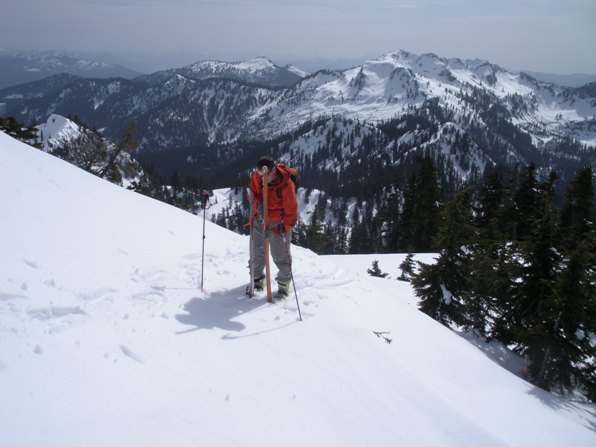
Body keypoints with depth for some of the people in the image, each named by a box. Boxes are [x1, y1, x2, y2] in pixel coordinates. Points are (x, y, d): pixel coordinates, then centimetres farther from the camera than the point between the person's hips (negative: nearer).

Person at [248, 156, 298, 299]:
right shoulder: (256, 177, -14)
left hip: (279, 223, -4)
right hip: (259, 221, 4)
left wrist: (276, 231, -27)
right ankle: (257, 278, 34)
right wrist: (258, 205, -26)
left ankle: (284, 283, 18)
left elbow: (291, 214, -22)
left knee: (280, 255, -3)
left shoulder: (287, 186, -26)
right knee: (257, 252, 12)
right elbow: (253, 193, -3)